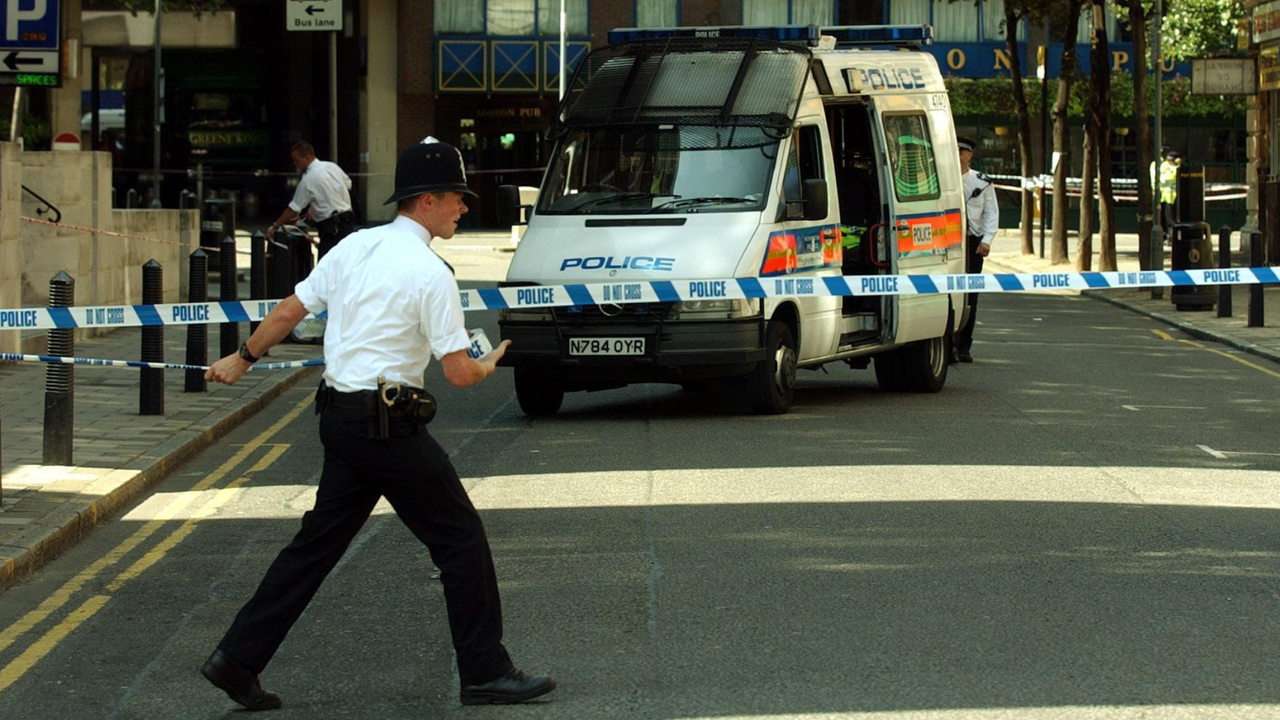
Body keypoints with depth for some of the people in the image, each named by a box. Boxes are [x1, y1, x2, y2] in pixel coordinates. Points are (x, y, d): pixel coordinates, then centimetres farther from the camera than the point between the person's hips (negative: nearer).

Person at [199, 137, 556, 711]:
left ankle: (238, 658, 13)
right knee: (461, 539, 2)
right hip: (389, 426, -8)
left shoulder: (353, 248, 8)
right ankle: (486, 673, 7)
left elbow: (289, 311, 15)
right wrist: (488, 366, 10)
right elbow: (458, 372, -13)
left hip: (339, 418, 8)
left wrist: (243, 358, 30)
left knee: (320, 540, 14)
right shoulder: (429, 272, -14)